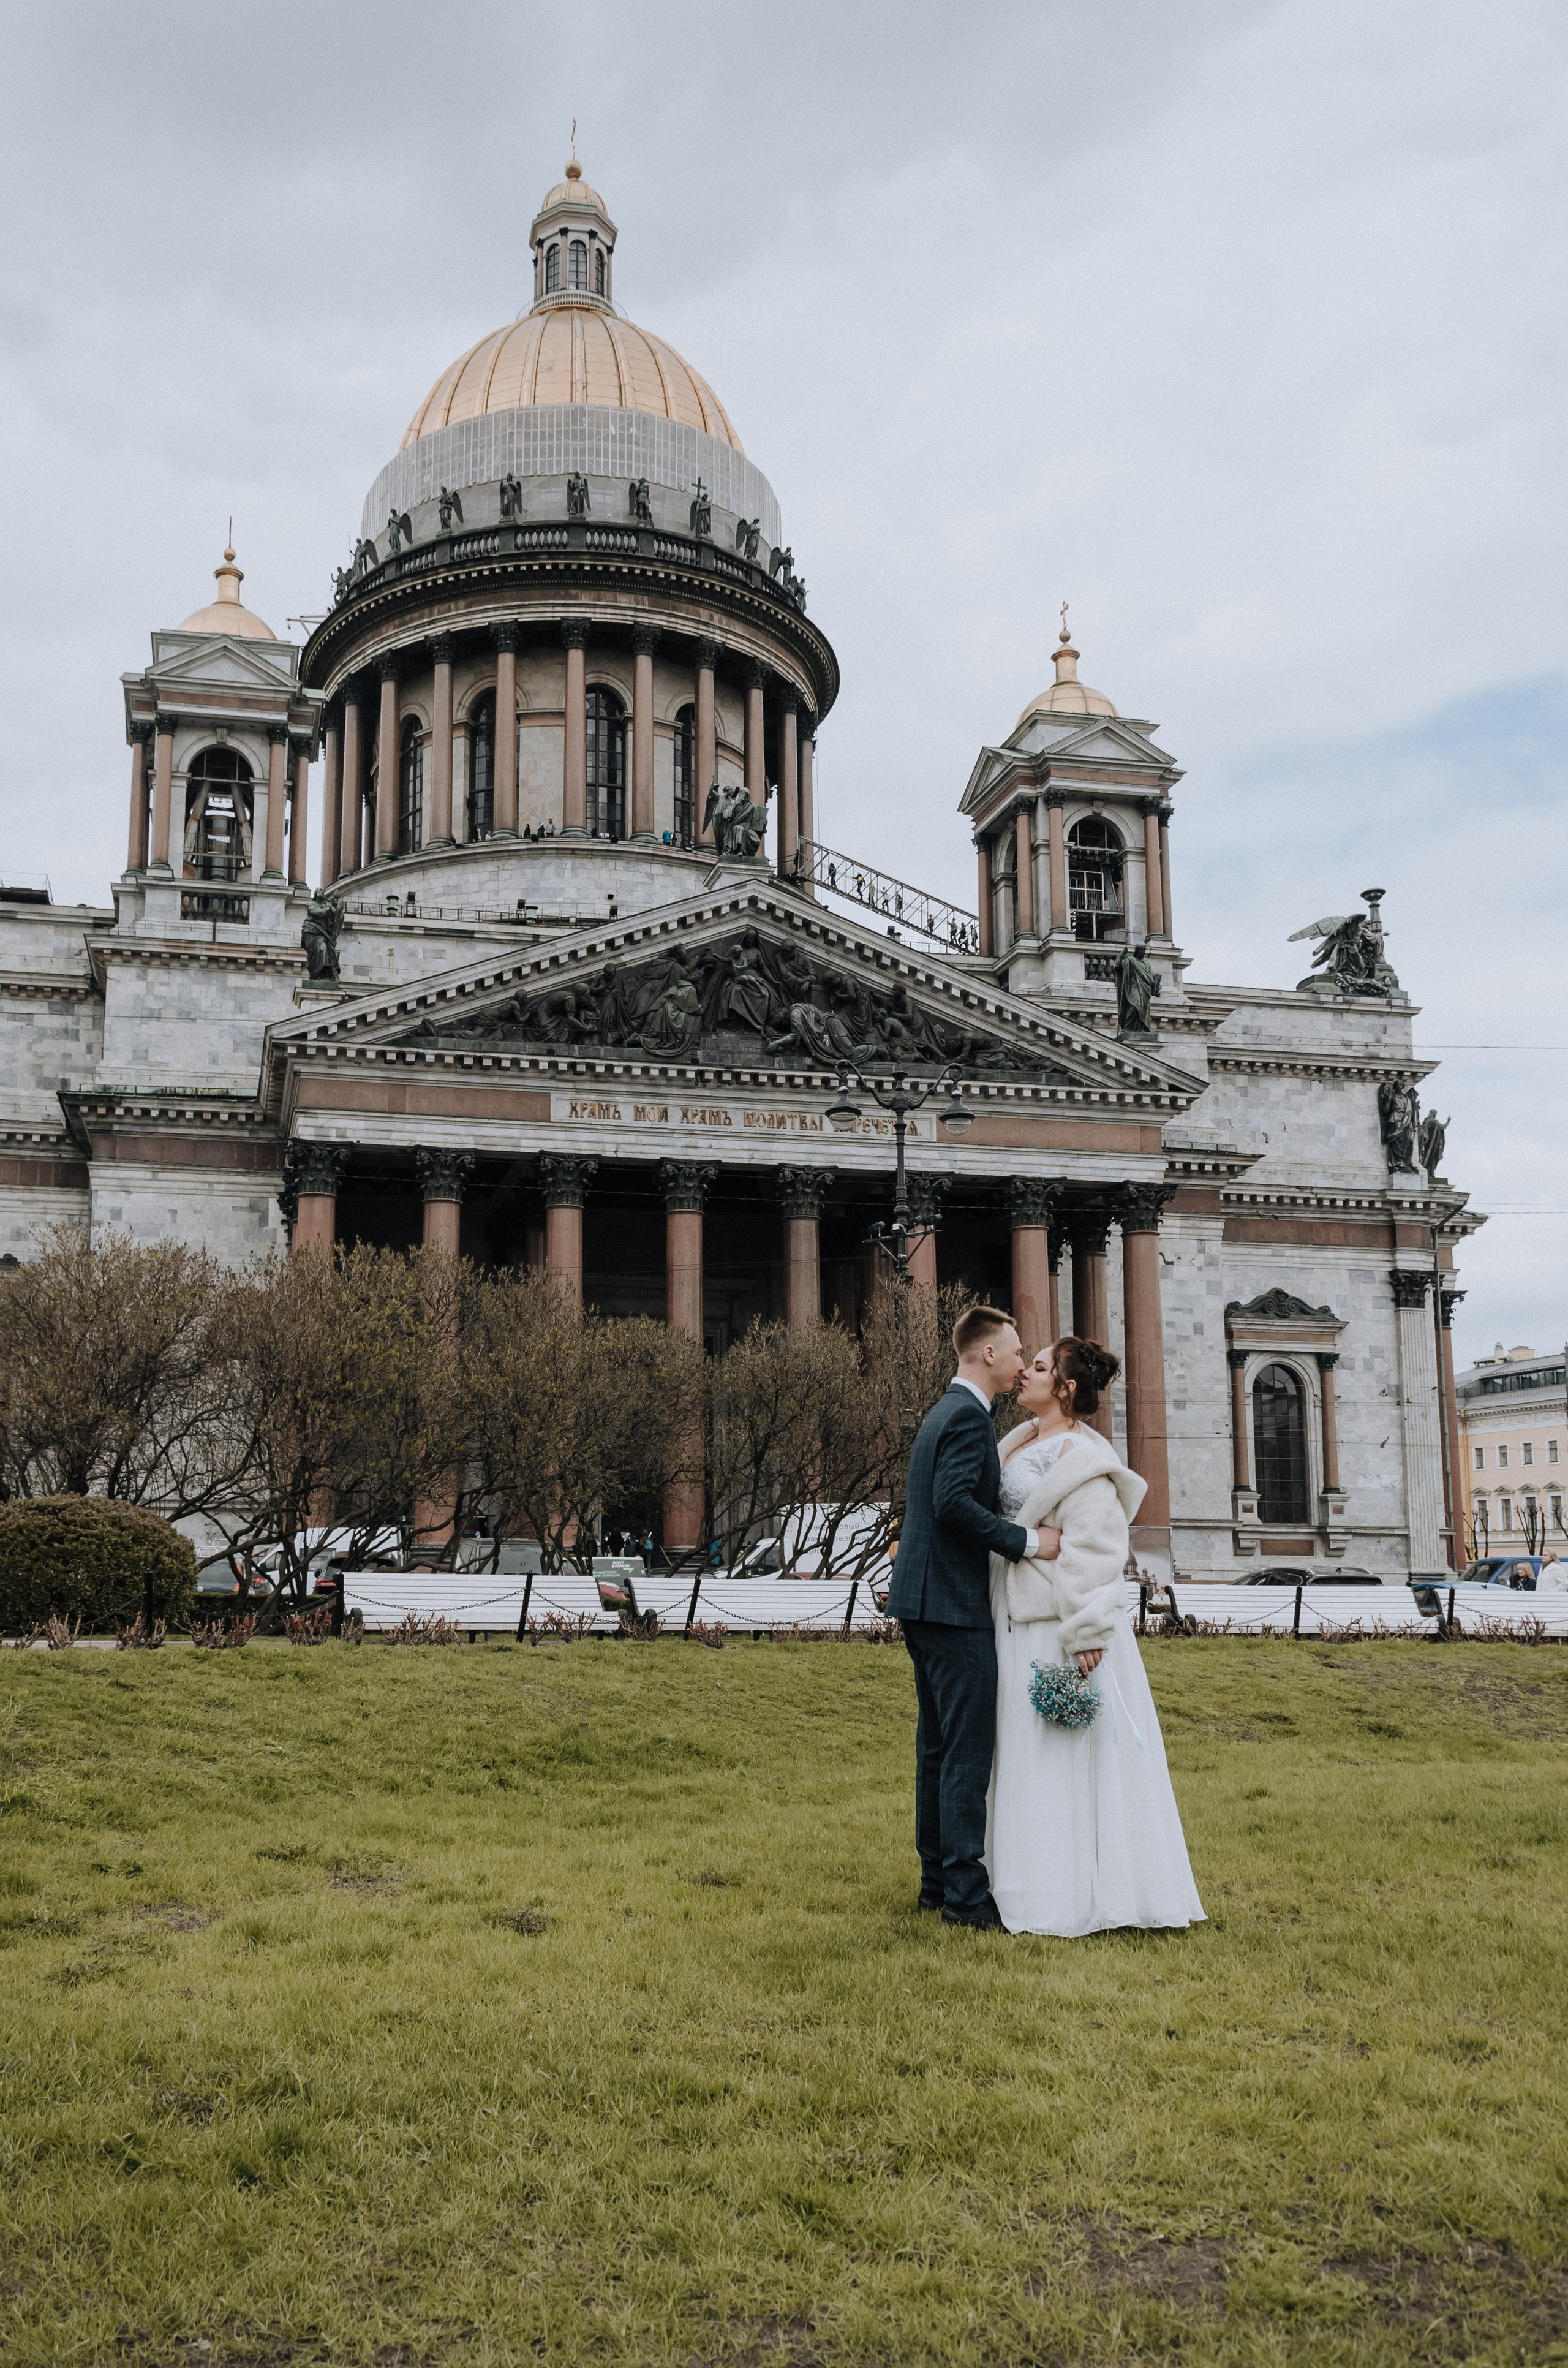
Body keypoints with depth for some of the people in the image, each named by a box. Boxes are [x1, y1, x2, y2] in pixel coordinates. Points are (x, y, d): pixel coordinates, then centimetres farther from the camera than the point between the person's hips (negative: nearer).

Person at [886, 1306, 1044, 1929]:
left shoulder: (943, 1413, 18)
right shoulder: (969, 1416, -14)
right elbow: (954, 1502, -25)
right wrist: (1025, 1540, -21)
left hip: (923, 1600, 11)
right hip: (954, 1603, -11)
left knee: (939, 1747, 14)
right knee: (968, 1749, -7)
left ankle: (938, 1877, 20)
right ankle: (965, 1891, -5)